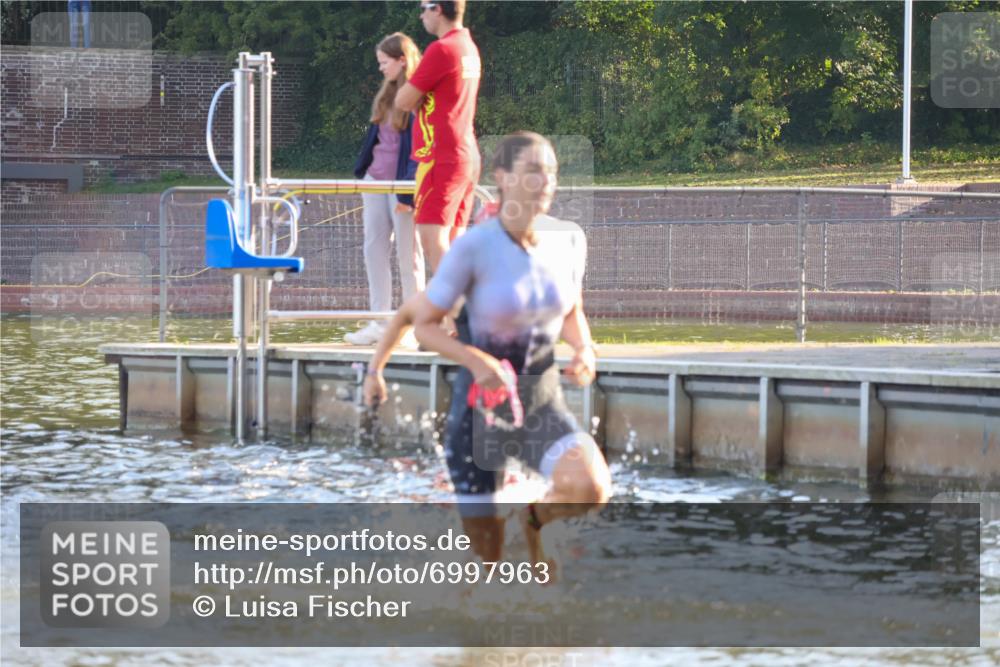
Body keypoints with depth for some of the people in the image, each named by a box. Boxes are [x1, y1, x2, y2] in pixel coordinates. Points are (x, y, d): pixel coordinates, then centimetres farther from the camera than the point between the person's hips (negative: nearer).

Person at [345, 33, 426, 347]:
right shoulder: (387, 95, 12)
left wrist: (409, 192, -20)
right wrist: (362, 170, 17)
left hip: (402, 185, -8)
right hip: (376, 180, 8)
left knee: (408, 255, -1)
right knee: (374, 250, 5)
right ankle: (379, 323, 8)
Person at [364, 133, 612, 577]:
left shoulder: (569, 239, -5)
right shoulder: (473, 247, -18)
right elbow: (422, 321, -7)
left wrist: (584, 350, -7)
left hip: (543, 405, 3)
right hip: (480, 410, -3)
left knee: (591, 488, -28)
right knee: (487, 563, 1)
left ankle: (536, 517, 7)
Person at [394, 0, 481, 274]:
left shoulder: (442, 49, -14)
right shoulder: (469, 48, 15)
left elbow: (403, 102, -7)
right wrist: (418, 100, 6)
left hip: (441, 159, -9)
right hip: (467, 156, 9)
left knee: (433, 240, -15)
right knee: (454, 244, 10)